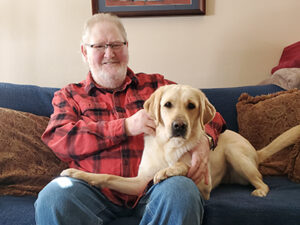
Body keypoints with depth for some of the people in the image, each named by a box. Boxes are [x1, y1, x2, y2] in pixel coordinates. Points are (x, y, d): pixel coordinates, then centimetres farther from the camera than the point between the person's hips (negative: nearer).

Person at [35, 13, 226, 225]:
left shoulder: (155, 85, 20)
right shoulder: (69, 95, 19)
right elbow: (59, 139, 1)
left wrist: (203, 140, -6)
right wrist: (126, 126, -8)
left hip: (154, 185, 1)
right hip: (97, 189, -1)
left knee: (181, 192, -34)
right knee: (53, 197, -33)